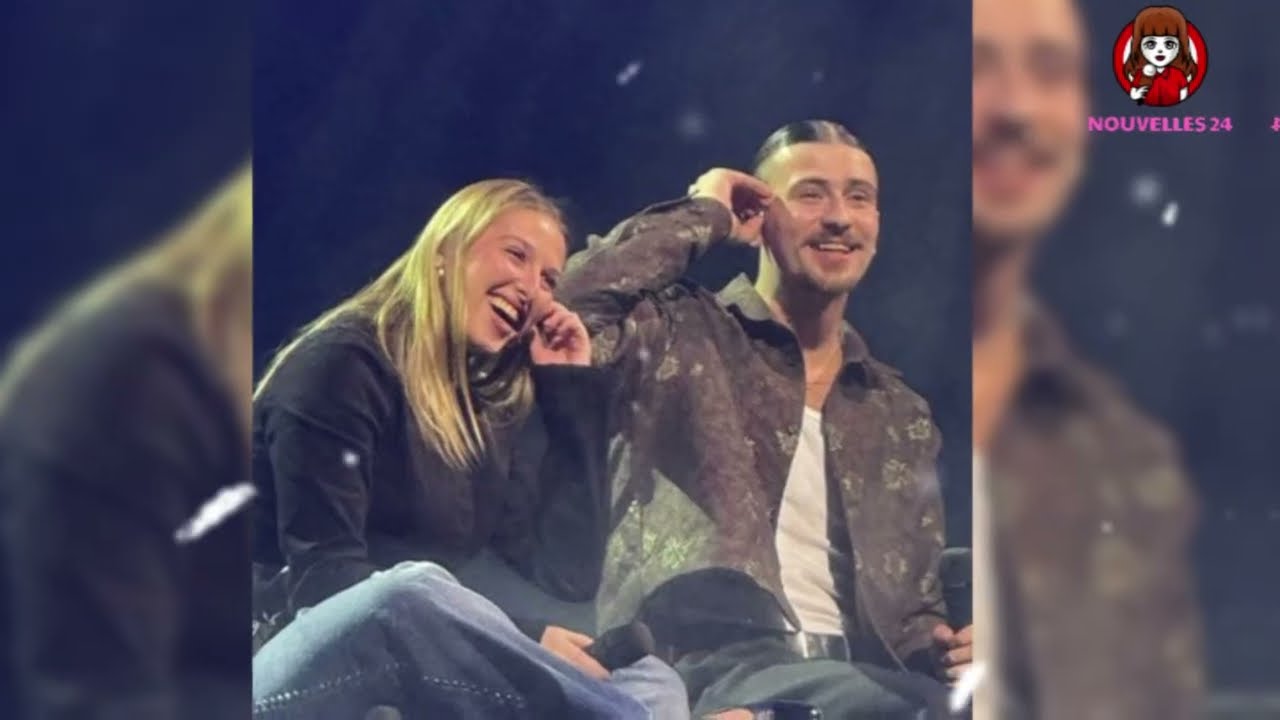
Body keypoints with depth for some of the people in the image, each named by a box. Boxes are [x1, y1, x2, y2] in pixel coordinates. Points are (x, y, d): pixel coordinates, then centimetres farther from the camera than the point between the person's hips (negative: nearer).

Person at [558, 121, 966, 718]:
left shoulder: (901, 415, 23)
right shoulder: (682, 334, 9)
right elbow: (567, 307, -13)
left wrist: (940, 645, 0)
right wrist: (702, 214, 1)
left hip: (855, 671, 4)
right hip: (708, 661, -4)